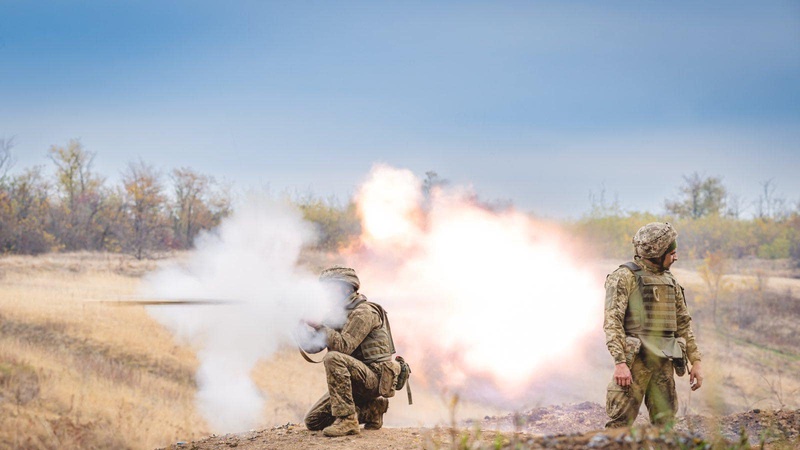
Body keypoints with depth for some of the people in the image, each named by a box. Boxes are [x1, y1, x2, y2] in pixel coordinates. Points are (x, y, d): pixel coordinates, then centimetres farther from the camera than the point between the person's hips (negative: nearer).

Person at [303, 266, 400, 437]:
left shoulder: (363, 312, -12)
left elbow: (344, 346, -25)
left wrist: (320, 325, -22)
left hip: (374, 377, -9)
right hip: (355, 383, 9)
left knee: (333, 358, -34)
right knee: (312, 422, 3)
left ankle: (346, 419, -30)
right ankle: (369, 411, 11)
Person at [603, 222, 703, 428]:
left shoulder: (670, 281, 15)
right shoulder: (625, 277, -7)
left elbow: (683, 323, 20)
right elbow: (612, 322, -15)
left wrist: (695, 361, 13)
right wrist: (619, 362, -24)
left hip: (664, 362, 7)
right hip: (636, 359, -7)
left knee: (665, 422, 7)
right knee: (620, 424, -8)